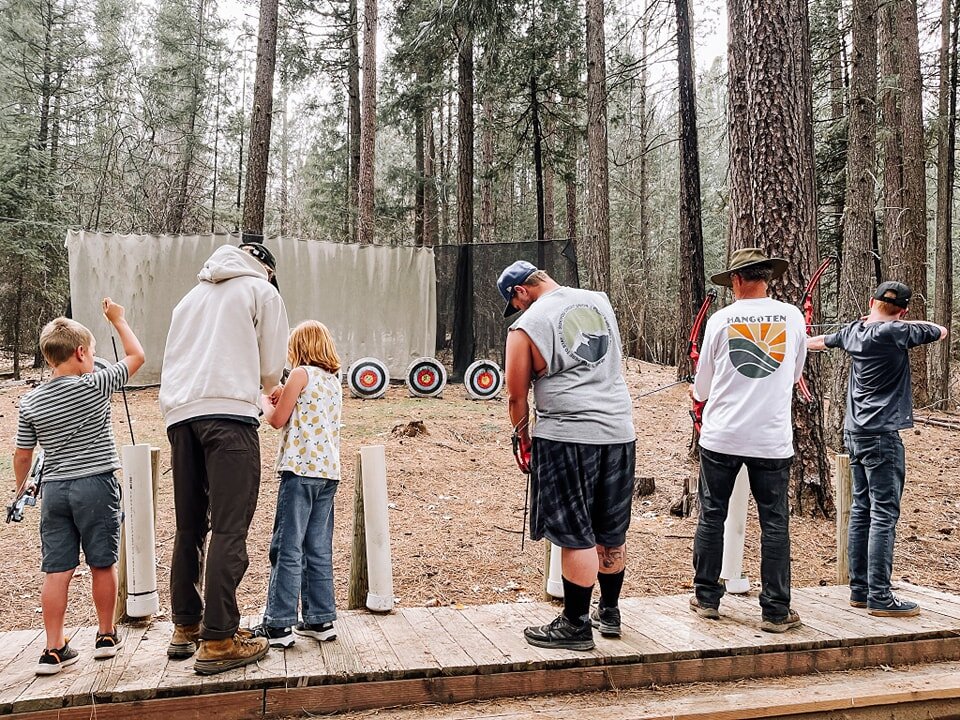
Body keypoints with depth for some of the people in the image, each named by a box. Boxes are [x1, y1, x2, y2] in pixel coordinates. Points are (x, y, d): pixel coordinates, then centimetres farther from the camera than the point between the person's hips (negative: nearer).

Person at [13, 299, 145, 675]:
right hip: (96, 485, -3)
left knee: (56, 570, 6)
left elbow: (22, 455, 8)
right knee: (103, 563, 9)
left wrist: (20, 489, 25)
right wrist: (117, 319, 16)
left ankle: (54, 650, 9)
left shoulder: (30, 402, 2)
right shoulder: (95, 385, -9)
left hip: (54, 490, 3)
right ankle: (106, 636, 22)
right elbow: (136, 355, 4)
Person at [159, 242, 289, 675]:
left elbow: (171, 362, 23)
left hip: (178, 413, 7)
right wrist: (268, 388, 28)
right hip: (229, 412, -6)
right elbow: (271, 369, 7)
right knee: (229, 529, -7)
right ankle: (218, 641, -9)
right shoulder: (262, 290, 11)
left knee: (189, 527, 14)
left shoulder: (192, 295, 28)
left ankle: (185, 627, 22)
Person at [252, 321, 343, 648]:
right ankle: (320, 619, 14)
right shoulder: (334, 379, 16)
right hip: (329, 471, 7)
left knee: (287, 548, -4)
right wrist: (285, 398, 18)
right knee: (319, 550, 11)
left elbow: (277, 420, -1)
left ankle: (278, 625, -2)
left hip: (301, 468, -7)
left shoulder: (301, 373, -5)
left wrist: (265, 401, 16)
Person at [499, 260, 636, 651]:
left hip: (566, 435, -6)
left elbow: (517, 396, -1)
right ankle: (609, 612, 31)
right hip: (620, 431, 6)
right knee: (611, 532, 17)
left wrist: (523, 436, 15)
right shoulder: (600, 301, 11)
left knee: (576, 536, 3)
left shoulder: (527, 326, -5)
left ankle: (576, 625, 13)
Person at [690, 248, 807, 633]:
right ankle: (776, 611, 12)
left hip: (721, 438, 0)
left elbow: (702, 386, 5)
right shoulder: (792, 316, 0)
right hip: (773, 439, 1)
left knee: (711, 517, 11)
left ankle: (706, 598, 20)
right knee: (775, 523, 7)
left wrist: (699, 392, 29)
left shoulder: (720, 319, -3)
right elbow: (795, 374, 14)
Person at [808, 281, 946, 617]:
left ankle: (860, 589, 17)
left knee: (861, 511, 11)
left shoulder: (853, 331, 8)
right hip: (881, 434, -8)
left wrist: (799, 342, 50)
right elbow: (941, 331, 1)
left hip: (855, 433, 8)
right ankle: (880, 597, -5)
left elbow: (823, 341, 29)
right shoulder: (894, 333, -14)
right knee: (884, 515, -6)